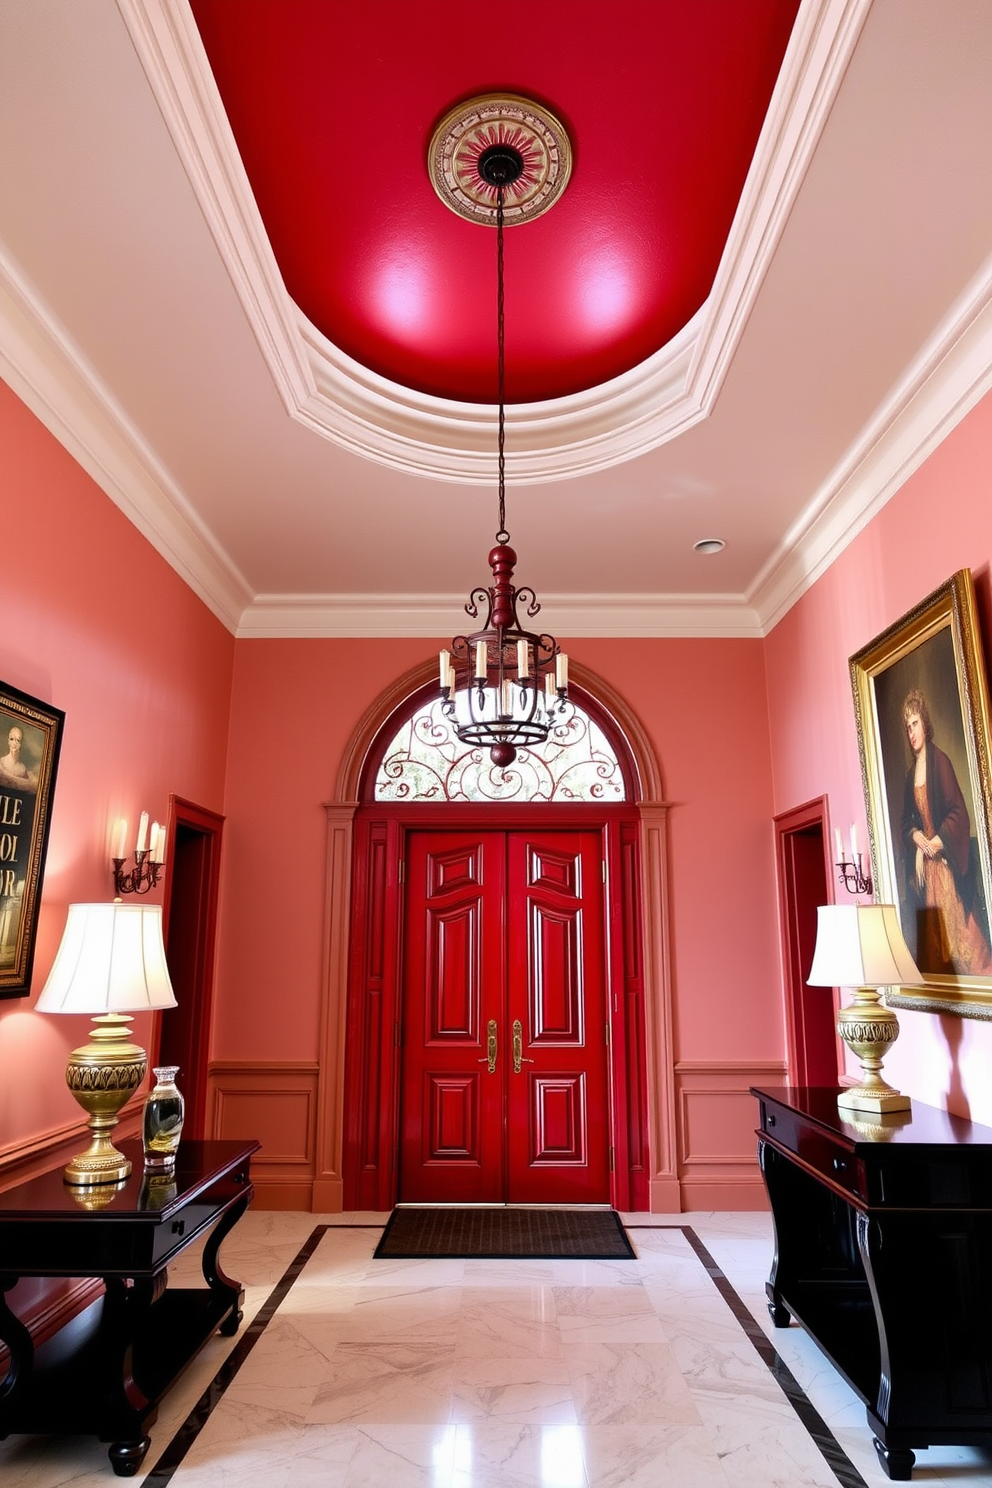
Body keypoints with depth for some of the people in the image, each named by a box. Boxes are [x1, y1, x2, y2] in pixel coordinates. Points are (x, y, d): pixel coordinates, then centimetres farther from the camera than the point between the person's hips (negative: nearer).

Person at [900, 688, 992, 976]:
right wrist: (915, 836, -3)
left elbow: (959, 811, -13)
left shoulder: (940, 761, -10)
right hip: (923, 865, 7)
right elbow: (906, 820, 16)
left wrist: (939, 840, -18)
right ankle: (940, 979, 19)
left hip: (945, 862, -6)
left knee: (954, 927, -6)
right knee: (931, 931, 10)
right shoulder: (911, 774, 11)